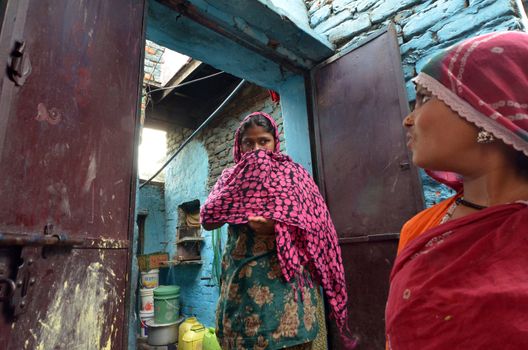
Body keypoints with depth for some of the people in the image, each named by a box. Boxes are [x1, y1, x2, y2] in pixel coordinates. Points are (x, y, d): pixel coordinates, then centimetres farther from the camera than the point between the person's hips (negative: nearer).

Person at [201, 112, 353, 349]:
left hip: (284, 276, -2)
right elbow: (207, 220, -2)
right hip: (240, 278, 3)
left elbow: (314, 225, -2)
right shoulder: (231, 177, 11)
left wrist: (277, 226, -21)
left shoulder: (293, 174, 5)